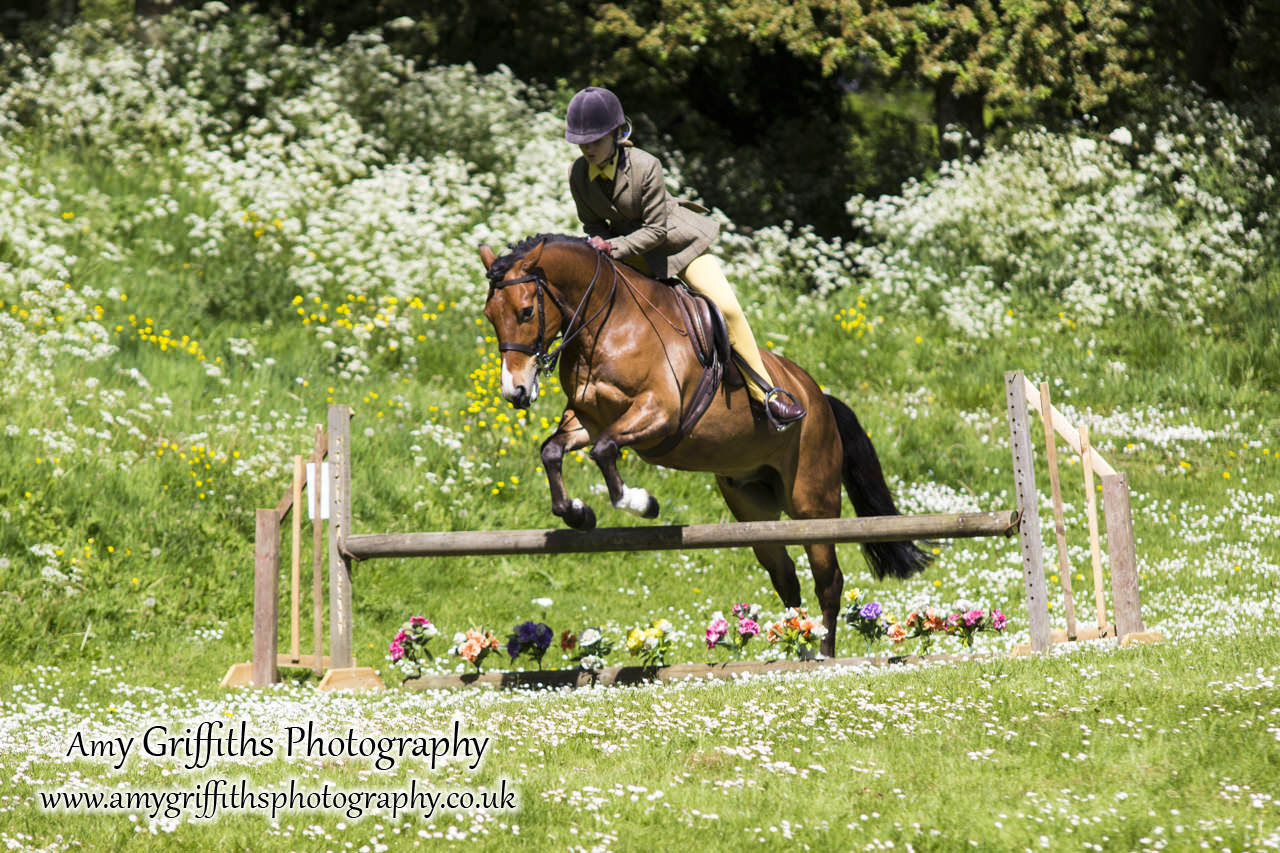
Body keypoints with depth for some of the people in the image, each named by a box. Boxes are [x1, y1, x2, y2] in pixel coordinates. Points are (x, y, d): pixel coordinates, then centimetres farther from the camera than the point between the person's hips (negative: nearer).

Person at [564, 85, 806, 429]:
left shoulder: (645, 167, -26)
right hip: (628, 250, 5)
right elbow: (591, 223, 2)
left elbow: (656, 228, -22)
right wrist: (597, 243, -20)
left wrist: (615, 246, -33)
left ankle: (765, 391, -8)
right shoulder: (579, 174, -13)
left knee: (726, 307, -18)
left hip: (676, 242, -5)